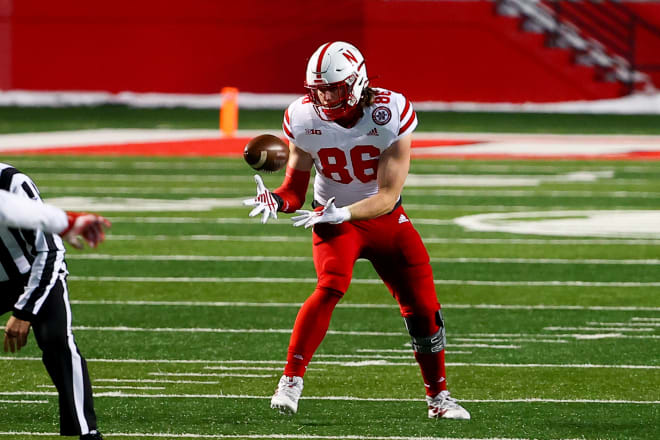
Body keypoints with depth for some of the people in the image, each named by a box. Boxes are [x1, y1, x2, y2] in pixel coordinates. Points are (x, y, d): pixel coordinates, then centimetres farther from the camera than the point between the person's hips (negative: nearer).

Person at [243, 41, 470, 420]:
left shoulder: (390, 116, -23)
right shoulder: (305, 120, -15)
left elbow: (388, 197, -24)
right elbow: (295, 190, -7)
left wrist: (341, 213, -39)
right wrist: (274, 200, -30)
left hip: (384, 217, 1)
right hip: (334, 218, -1)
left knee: (423, 304, -1)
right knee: (331, 287, -28)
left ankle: (438, 396, 19)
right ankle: (290, 382, -27)